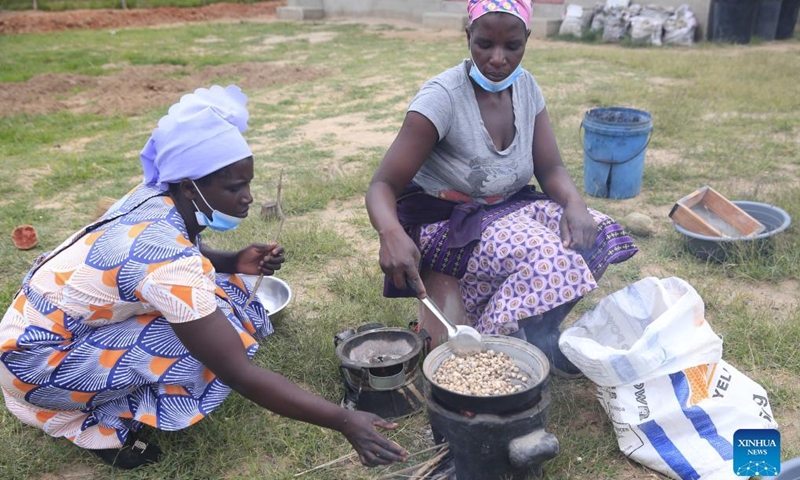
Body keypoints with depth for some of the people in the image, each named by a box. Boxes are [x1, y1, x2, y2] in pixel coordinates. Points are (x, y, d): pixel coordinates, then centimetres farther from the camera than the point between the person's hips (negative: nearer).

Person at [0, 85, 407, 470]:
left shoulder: (158, 198, -12)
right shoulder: (166, 256, -34)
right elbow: (239, 374, -34)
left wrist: (236, 262, -12)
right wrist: (344, 422, -33)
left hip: (70, 317, 8)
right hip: (39, 359, -8)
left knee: (217, 285, 0)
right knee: (203, 345, -24)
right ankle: (98, 423, -2)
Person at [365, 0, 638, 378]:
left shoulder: (526, 87, -1)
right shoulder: (442, 97, -21)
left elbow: (550, 168, 2)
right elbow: (383, 185, -23)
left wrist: (574, 203, -22)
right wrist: (391, 232, -46)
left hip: (509, 208, 7)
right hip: (445, 225, -6)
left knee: (595, 233, -14)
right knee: (541, 254, -30)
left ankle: (538, 333, 5)